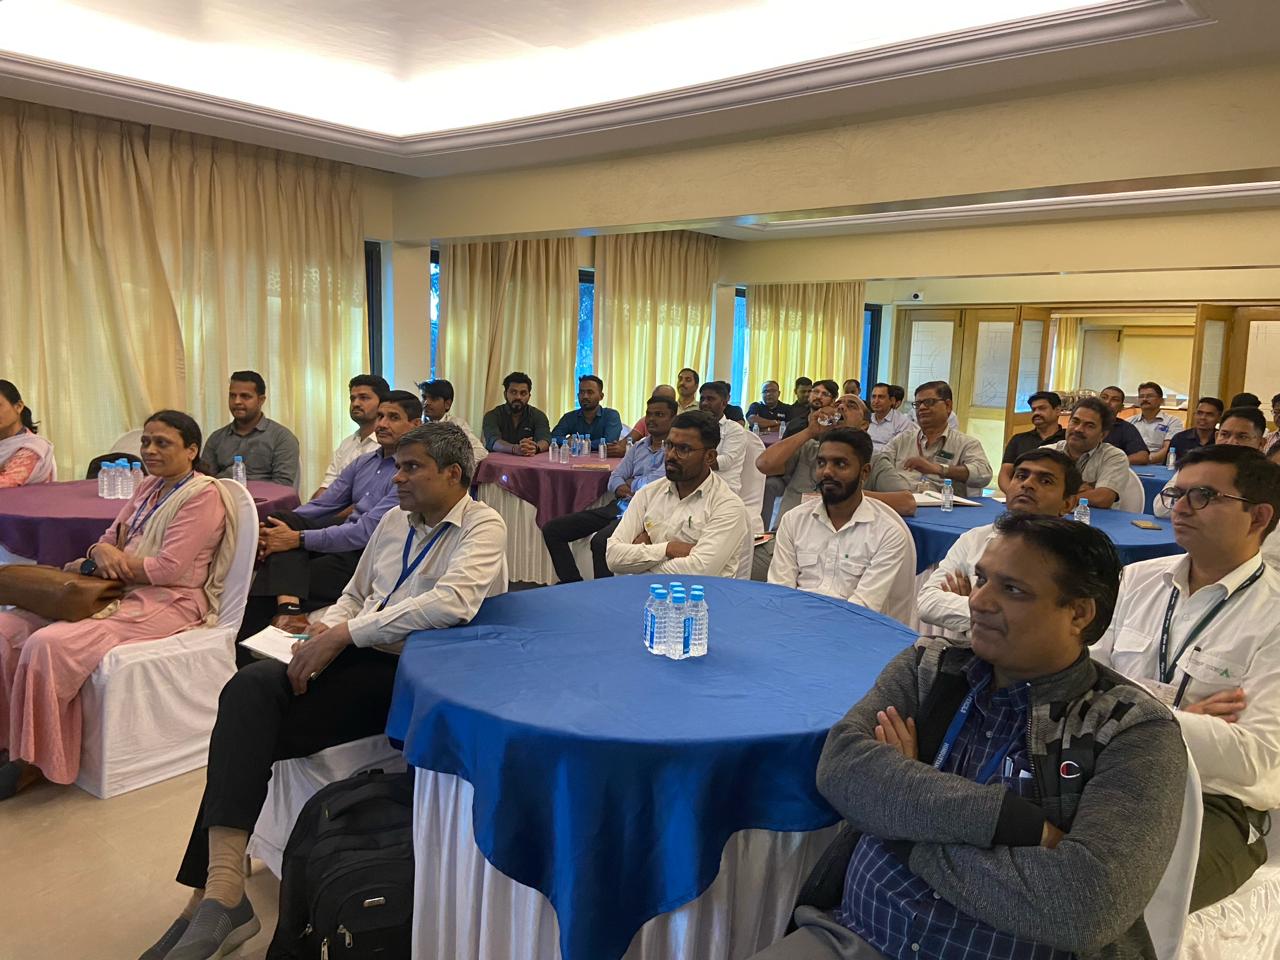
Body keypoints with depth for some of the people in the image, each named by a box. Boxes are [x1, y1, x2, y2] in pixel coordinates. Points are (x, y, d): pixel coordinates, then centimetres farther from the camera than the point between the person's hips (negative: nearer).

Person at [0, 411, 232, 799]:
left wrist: (96, 562, -8)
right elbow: (110, 540, 18)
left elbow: (168, 567, -17)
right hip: (122, 591, 9)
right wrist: (100, 552, -8)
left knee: (49, 645, -27)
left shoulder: (204, 496, -9)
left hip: (168, 603, -9)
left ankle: (34, 760, -11)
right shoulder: (148, 487, 18)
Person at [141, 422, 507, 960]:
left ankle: (218, 892, -14)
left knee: (253, 728, -21)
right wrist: (323, 632, 2)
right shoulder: (394, 521, 21)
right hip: (353, 657, 7)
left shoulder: (483, 527, -5)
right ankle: (219, 890, -23)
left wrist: (345, 634, -22)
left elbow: (453, 602, -24)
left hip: (407, 675, -7)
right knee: (251, 685, -22)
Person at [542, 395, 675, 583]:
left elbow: (657, 481, -16)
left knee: (600, 540, -36)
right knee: (552, 530, 1)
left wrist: (631, 484, 3)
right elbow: (616, 476, 17)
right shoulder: (638, 447, 21)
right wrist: (620, 487, -7)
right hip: (618, 506, 8)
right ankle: (573, 585, 5)